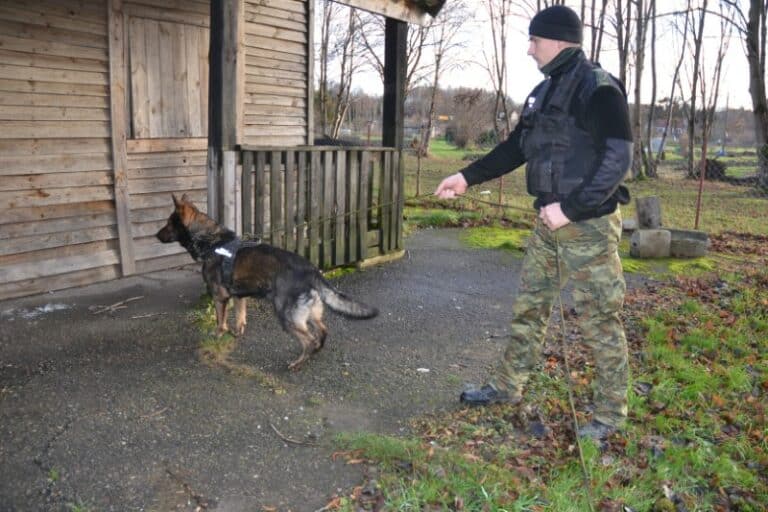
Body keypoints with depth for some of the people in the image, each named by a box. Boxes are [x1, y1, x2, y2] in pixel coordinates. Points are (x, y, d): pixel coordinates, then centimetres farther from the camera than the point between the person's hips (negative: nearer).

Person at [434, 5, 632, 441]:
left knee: (600, 320, 2)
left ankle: (612, 411, 18)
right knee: (530, 306, 16)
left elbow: (617, 159, -20)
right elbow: (516, 148, 18)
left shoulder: (598, 89, -14)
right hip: (550, 221, 9)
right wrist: (468, 177, 12)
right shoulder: (544, 91, 13)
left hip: (588, 224, -9)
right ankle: (507, 387, 31)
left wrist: (570, 208, -23)